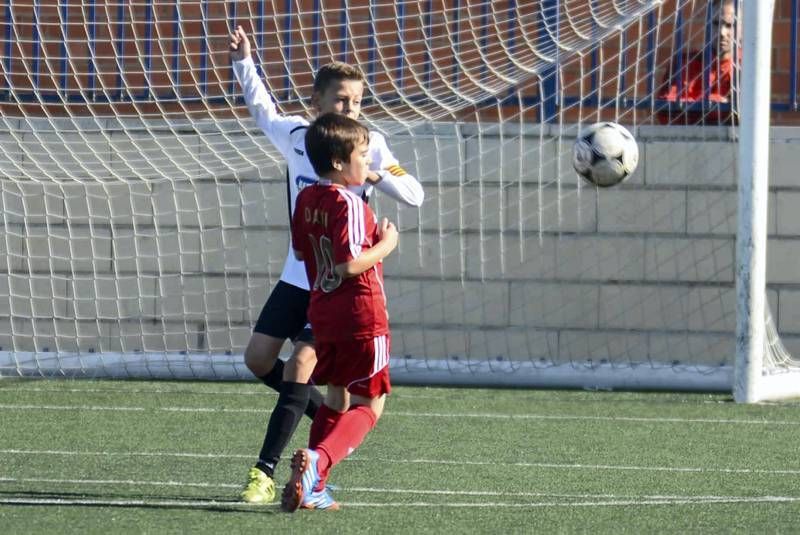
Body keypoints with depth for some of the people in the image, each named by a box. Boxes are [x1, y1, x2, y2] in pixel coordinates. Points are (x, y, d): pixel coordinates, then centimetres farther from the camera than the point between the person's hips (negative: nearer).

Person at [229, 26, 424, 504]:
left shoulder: (369, 144, -9)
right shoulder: (295, 135, 1)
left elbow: (415, 195, -13)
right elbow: (262, 110, 21)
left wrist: (377, 175, -31)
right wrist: (244, 61, 10)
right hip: (297, 277, 5)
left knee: (301, 363, -14)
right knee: (258, 359, 4)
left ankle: (265, 473, -11)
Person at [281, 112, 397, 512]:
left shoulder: (307, 199, 7)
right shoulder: (349, 203, -19)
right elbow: (350, 263, -26)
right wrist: (385, 245, -10)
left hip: (323, 312, 8)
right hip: (361, 315, -8)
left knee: (337, 398, 22)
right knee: (368, 406, 0)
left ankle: (312, 488, 18)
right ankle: (318, 460, -23)